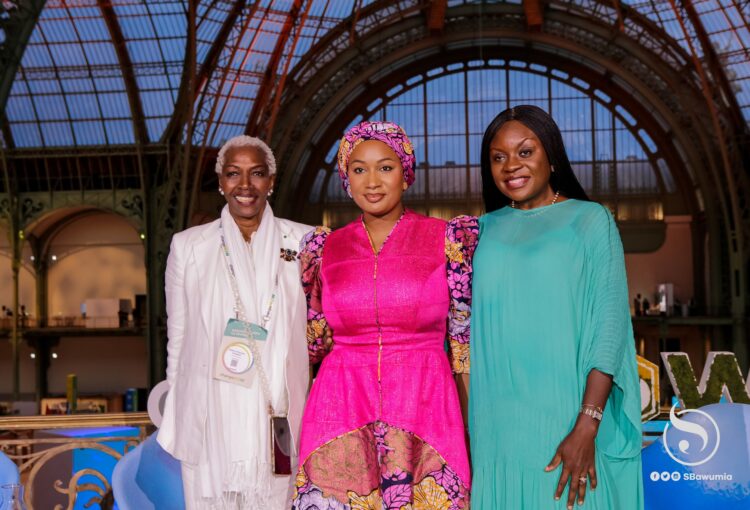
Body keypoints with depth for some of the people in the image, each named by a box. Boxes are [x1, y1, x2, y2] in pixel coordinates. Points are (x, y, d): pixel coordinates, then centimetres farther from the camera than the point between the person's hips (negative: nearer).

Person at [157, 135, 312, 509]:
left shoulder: (302, 242, 2)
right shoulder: (188, 246, 3)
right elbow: (178, 336, 7)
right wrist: (173, 420, 9)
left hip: (280, 418, 0)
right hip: (210, 419, 0)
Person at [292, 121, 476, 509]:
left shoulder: (446, 239, 2)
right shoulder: (326, 249, 8)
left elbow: (464, 339, 4)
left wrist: (475, 428, 0)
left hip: (423, 407, -1)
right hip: (341, 413, 2)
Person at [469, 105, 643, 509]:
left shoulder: (590, 220, -1)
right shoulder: (486, 230, 10)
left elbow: (609, 324, -8)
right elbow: (471, 325, 10)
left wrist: (586, 428, -16)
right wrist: (466, 423, 4)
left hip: (565, 420, -3)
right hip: (496, 426, 3)